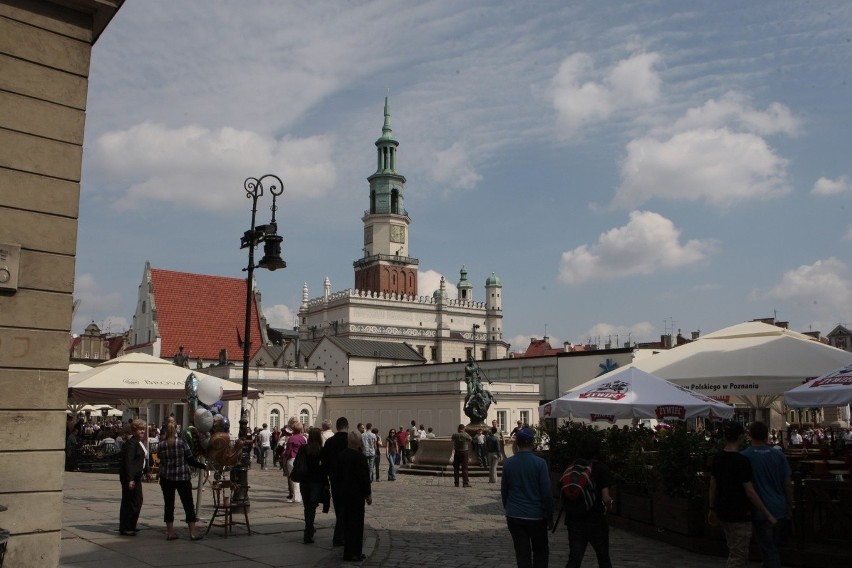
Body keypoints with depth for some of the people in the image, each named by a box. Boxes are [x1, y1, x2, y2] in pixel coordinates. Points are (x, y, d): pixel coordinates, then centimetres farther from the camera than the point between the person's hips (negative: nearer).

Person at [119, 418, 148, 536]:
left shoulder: (140, 442, 14)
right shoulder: (131, 443, -15)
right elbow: (128, 461, -20)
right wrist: (130, 479, -23)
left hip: (136, 476, 10)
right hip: (130, 476, -10)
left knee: (138, 501, 14)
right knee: (129, 501, -3)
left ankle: (131, 526, 25)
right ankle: (125, 529, 5)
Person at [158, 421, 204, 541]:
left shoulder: (161, 445, -3)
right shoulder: (181, 443, -10)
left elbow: (160, 458, 7)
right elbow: (190, 460, -7)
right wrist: (203, 466, 3)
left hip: (166, 478, 2)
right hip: (182, 477, -2)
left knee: (168, 504, 10)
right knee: (188, 504, 4)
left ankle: (170, 532, 12)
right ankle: (192, 533, 3)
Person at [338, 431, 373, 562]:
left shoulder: (342, 455, 4)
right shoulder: (359, 457, -19)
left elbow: (339, 473, 11)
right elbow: (364, 477, -17)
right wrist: (368, 494, -8)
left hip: (345, 493, 8)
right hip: (357, 494, -8)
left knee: (347, 522, 16)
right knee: (356, 523, 0)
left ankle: (348, 550, 25)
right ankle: (353, 553, 4)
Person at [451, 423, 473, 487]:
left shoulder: (454, 435, 0)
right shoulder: (467, 435, 0)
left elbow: (453, 445, -1)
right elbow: (469, 446, 7)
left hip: (456, 452, 1)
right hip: (465, 452, -1)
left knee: (456, 468, 7)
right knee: (464, 468, -1)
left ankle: (456, 483, 6)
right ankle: (466, 483, -6)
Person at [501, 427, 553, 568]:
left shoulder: (508, 463, -2)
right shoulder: (540, 463, -12)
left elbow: (504, 491, 6)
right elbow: (546, 493, -11)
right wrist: (550, 517, -1)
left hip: (514, 517, 3)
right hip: (536, 516, -3)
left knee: (522, 553, 8)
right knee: (541, 551, 15)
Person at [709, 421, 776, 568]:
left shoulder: (717, 458, 2)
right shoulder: (742, 461, -18)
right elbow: (750, 492, -17)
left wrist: (712, 509, 18)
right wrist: (768, 514, -10)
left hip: (723, 512, 7)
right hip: (739, 514, -7)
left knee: (735, 552, 21)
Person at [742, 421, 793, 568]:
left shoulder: (744, 456, -11)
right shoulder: (779, 455, -2)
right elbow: (788, 483, 1)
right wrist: (790, 508, 11)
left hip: (760, 512, -4)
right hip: (780, 510, 4)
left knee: (768, 551, 5)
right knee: (774, 546, 22)